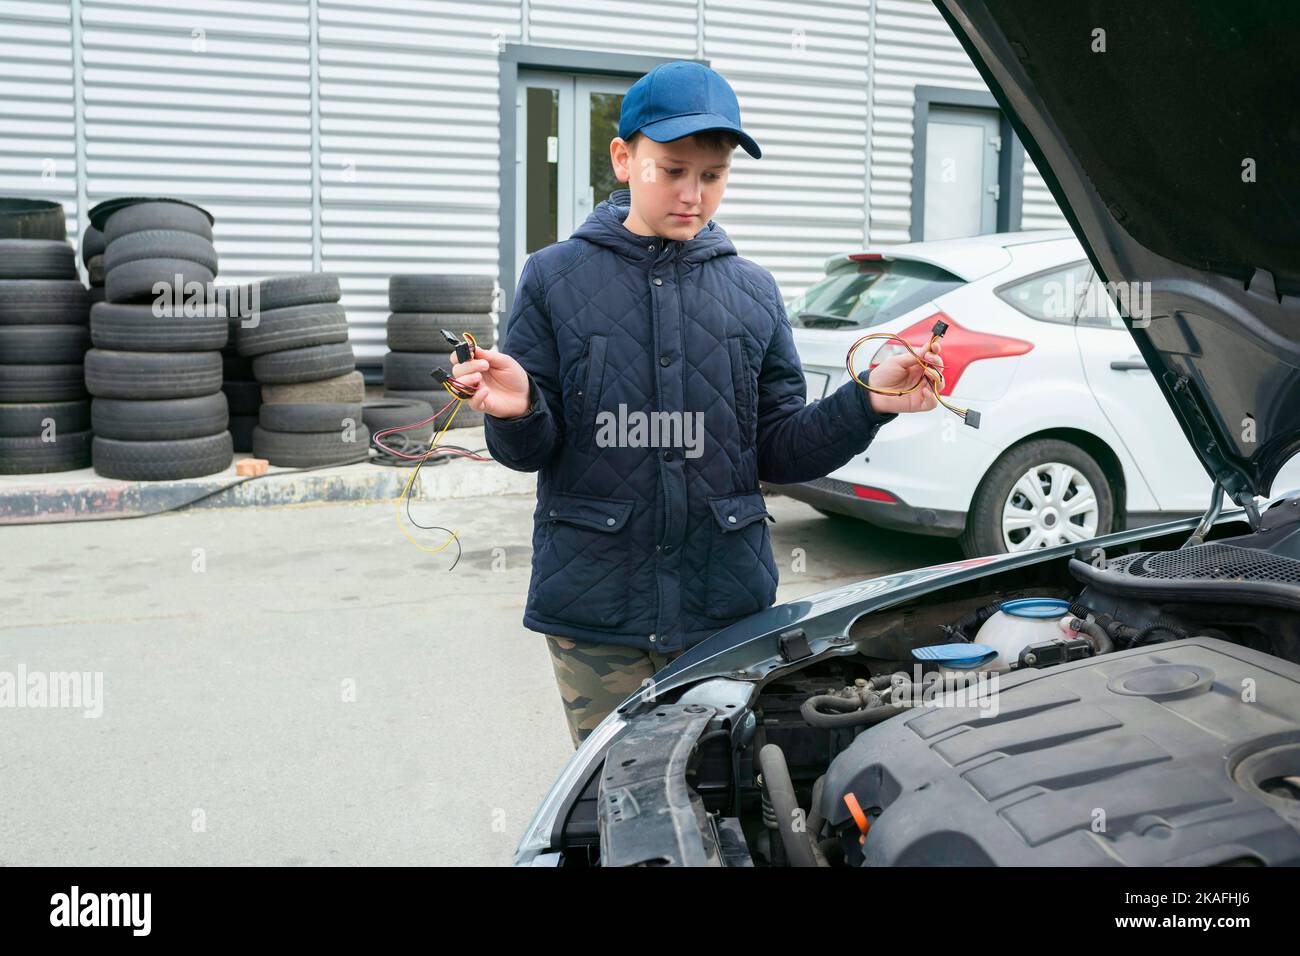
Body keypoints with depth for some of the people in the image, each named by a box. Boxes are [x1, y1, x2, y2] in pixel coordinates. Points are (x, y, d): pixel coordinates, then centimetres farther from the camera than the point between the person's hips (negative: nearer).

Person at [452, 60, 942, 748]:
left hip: (728, 609, 2)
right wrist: (516, 414, -22)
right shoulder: (556, 278, 0)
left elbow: (779, 452, 6)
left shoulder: (752, 292, 8)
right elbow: (529, 451, 0)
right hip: (594, 610, -2)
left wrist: (867, 404, -9)